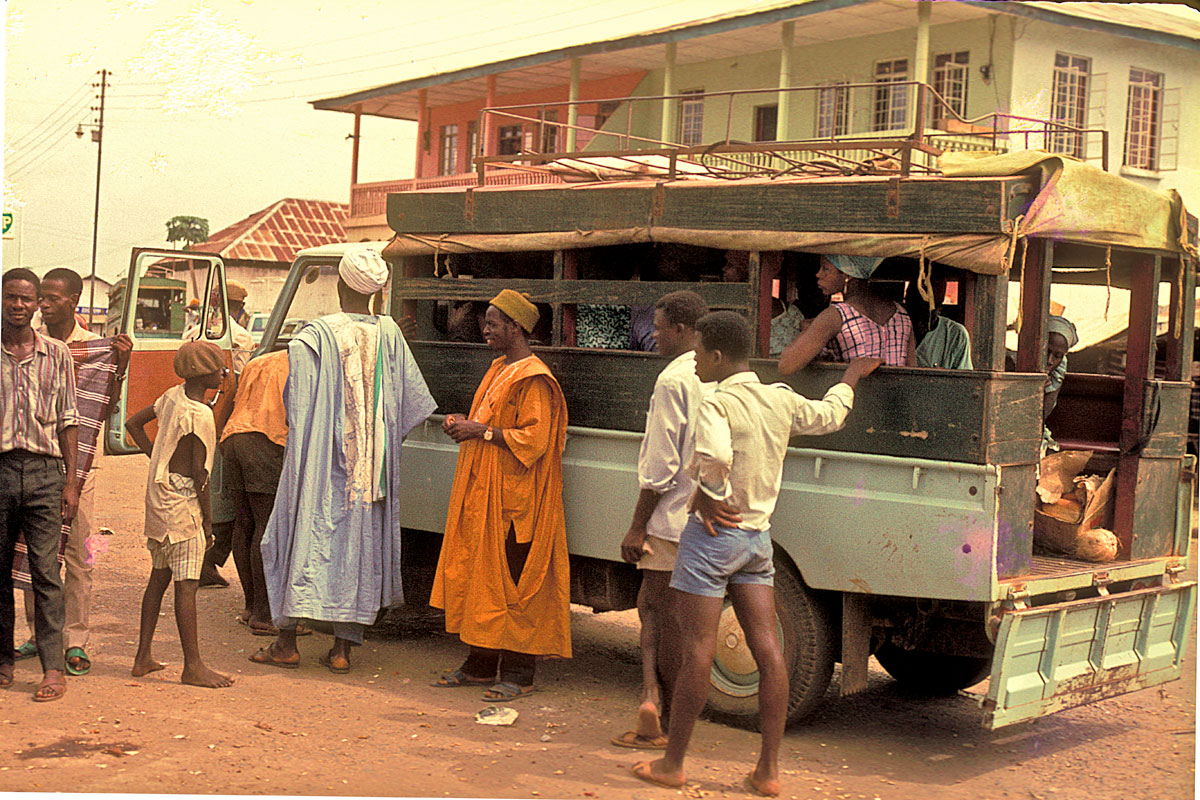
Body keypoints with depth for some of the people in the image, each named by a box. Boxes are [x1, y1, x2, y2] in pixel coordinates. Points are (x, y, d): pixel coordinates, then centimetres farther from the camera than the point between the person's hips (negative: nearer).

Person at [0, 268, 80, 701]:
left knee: (45, 571, -4)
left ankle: (54, 667, -2)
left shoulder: (57, 354, 7)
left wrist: (71, 482, 4)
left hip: (43, 469, 0)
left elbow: (67, 420, 9)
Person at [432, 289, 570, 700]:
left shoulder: (533, 380, -14)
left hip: (512, 498, -10)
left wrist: (481, 431, -18)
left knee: (510, 584, -5)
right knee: (477, 576, 12)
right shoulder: (499, 370, 16)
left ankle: (518, 673, 2)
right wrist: (464, 423, 7)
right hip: (482, 493, 10)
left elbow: (533, 439, -21)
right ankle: (480, 665, 21)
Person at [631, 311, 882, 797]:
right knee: (768, 650, 4)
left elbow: (715, 456, -35)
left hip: (713, 534, -6)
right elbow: (829, 415, 25)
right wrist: (852, 376, 42)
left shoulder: (717, 405, -15)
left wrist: (705, 496, -16)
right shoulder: (781, 400, 6)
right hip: (758, 535, 7)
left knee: (698, 650, -1)